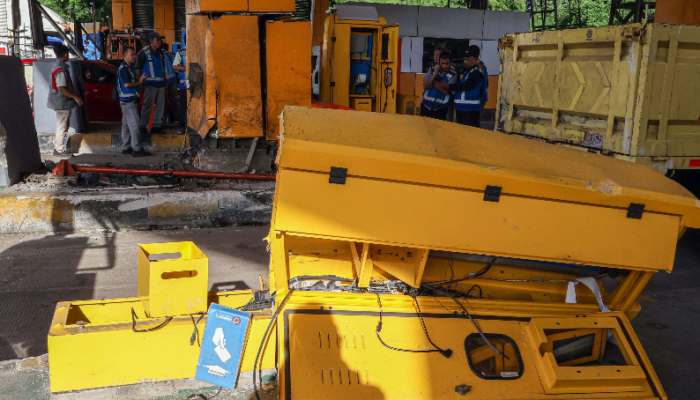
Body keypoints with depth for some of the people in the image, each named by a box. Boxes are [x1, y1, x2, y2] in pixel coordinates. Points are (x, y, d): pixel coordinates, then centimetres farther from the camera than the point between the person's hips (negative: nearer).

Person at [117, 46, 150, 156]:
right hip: (128, 100, -10)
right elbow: (126, 84, -19)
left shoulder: (129, 68, 18)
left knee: (126, 124, 12)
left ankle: (126, 148, 17)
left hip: (128, 100, 10)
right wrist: (139, 83, -9)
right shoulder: (123, 68, -13)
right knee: (134, 124, -10)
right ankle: (137, 149, -10)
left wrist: (140, 80, 7)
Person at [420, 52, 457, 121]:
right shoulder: (432, 69, 1)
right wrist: (435, 74, -14)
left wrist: (433, 83, -10)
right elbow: (425, 86, -5)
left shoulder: (453, 74, -7)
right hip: (426, 107, 3)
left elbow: (447, 91, -16)